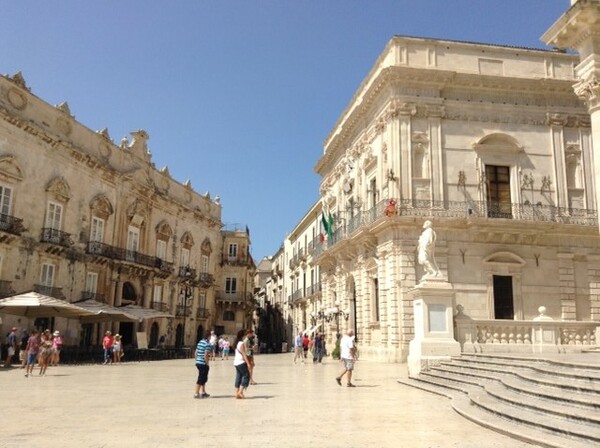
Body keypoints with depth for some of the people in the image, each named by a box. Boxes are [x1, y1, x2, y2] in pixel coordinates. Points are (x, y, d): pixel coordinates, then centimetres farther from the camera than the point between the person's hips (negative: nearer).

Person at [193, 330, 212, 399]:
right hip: (203, 363, -9)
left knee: (204, 378, 20)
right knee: (201, 378, 0)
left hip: (198, 362, 9)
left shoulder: (200, 342, 10)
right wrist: (207, 363, -11)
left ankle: (203, 392, 28)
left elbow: (196, 352, 14)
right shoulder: (208, 344, -15)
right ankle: (196, 394, 4)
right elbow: (205, 355, -22)